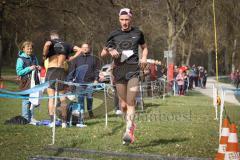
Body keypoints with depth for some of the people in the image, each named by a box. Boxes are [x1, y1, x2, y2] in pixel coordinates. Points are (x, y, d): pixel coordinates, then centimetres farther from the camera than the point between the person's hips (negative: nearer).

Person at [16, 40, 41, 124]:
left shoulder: (34, 57, 11)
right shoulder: (20, 59, -7)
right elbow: (19, 72, -13)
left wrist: (38, 68, 3)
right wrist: (29, 68, -20)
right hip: (26, 82, -6)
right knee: (26, 100, -6)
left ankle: (31, 117, 18)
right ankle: (25, 118, 0)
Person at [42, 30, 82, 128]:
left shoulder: (51, 42, 3)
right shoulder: (65, 45, 15)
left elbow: (47, 44, -23)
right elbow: (79, 50, 15)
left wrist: (44, 55, -10)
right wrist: (71, 58, 12)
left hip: (51, 71, -3)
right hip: (62, 71, 3)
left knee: (51, 97, -1)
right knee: (62, 98, 9)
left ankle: (52, 121, -8)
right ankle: (64, 121, 9)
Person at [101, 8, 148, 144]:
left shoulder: (137, 33, 8)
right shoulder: (114, 35, 8)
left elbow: (144, 47, 25)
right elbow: (102, 53, 12)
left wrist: (144, 58, 4)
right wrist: (110, 51, -10)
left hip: (133, 69, -2)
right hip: (119, 70, 2)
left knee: (131, 102, -14)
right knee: (123, 104, 8)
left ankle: (128, 131, -17)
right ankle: (131, 124, 33)